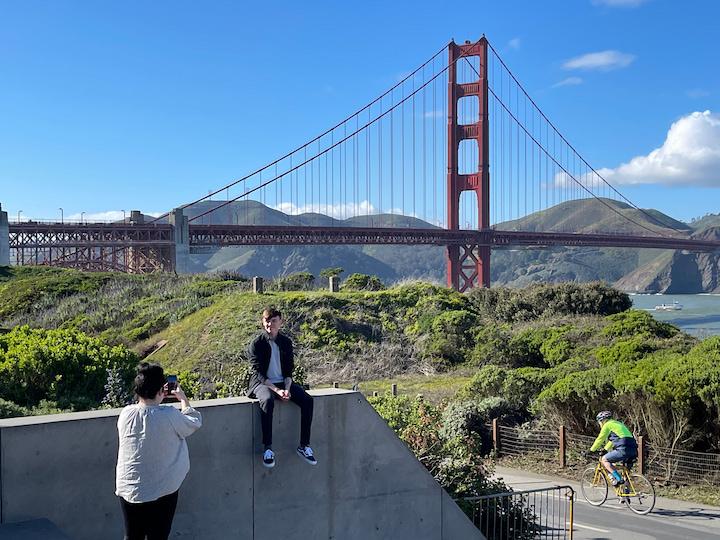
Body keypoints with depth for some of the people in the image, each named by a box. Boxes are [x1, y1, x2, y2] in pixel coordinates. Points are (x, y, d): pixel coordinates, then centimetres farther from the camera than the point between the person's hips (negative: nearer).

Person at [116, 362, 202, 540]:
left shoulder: (125, 414, -8)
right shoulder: (169, 415, -19)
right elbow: (195, 423, 1)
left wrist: (156, 397, 19)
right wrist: (183, 398, 15)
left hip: (128, 490, 4)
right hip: (161, 492, -4)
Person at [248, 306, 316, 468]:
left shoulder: (286, 342, 8)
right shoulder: (256, 343, -6)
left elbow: (289, 370, 9)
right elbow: (257, 372, -11)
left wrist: (287, 388, -11)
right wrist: (276, 390, -22)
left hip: (283, 382, 5)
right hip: (262, 383, -4)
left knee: (307, 400, -20)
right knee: (268, 400, -39)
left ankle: (304, 446, -14)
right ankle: (268, 448, -33)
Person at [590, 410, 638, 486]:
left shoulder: (607, 425, 3)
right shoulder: (617, 424, 30)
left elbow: (600, 439, 6)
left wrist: (591, 450, 16)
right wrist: (605, 449, 47)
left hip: (624, 449, -9)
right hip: (633, 450, 9)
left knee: (604, 459, 3)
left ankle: (618, 478, -6)